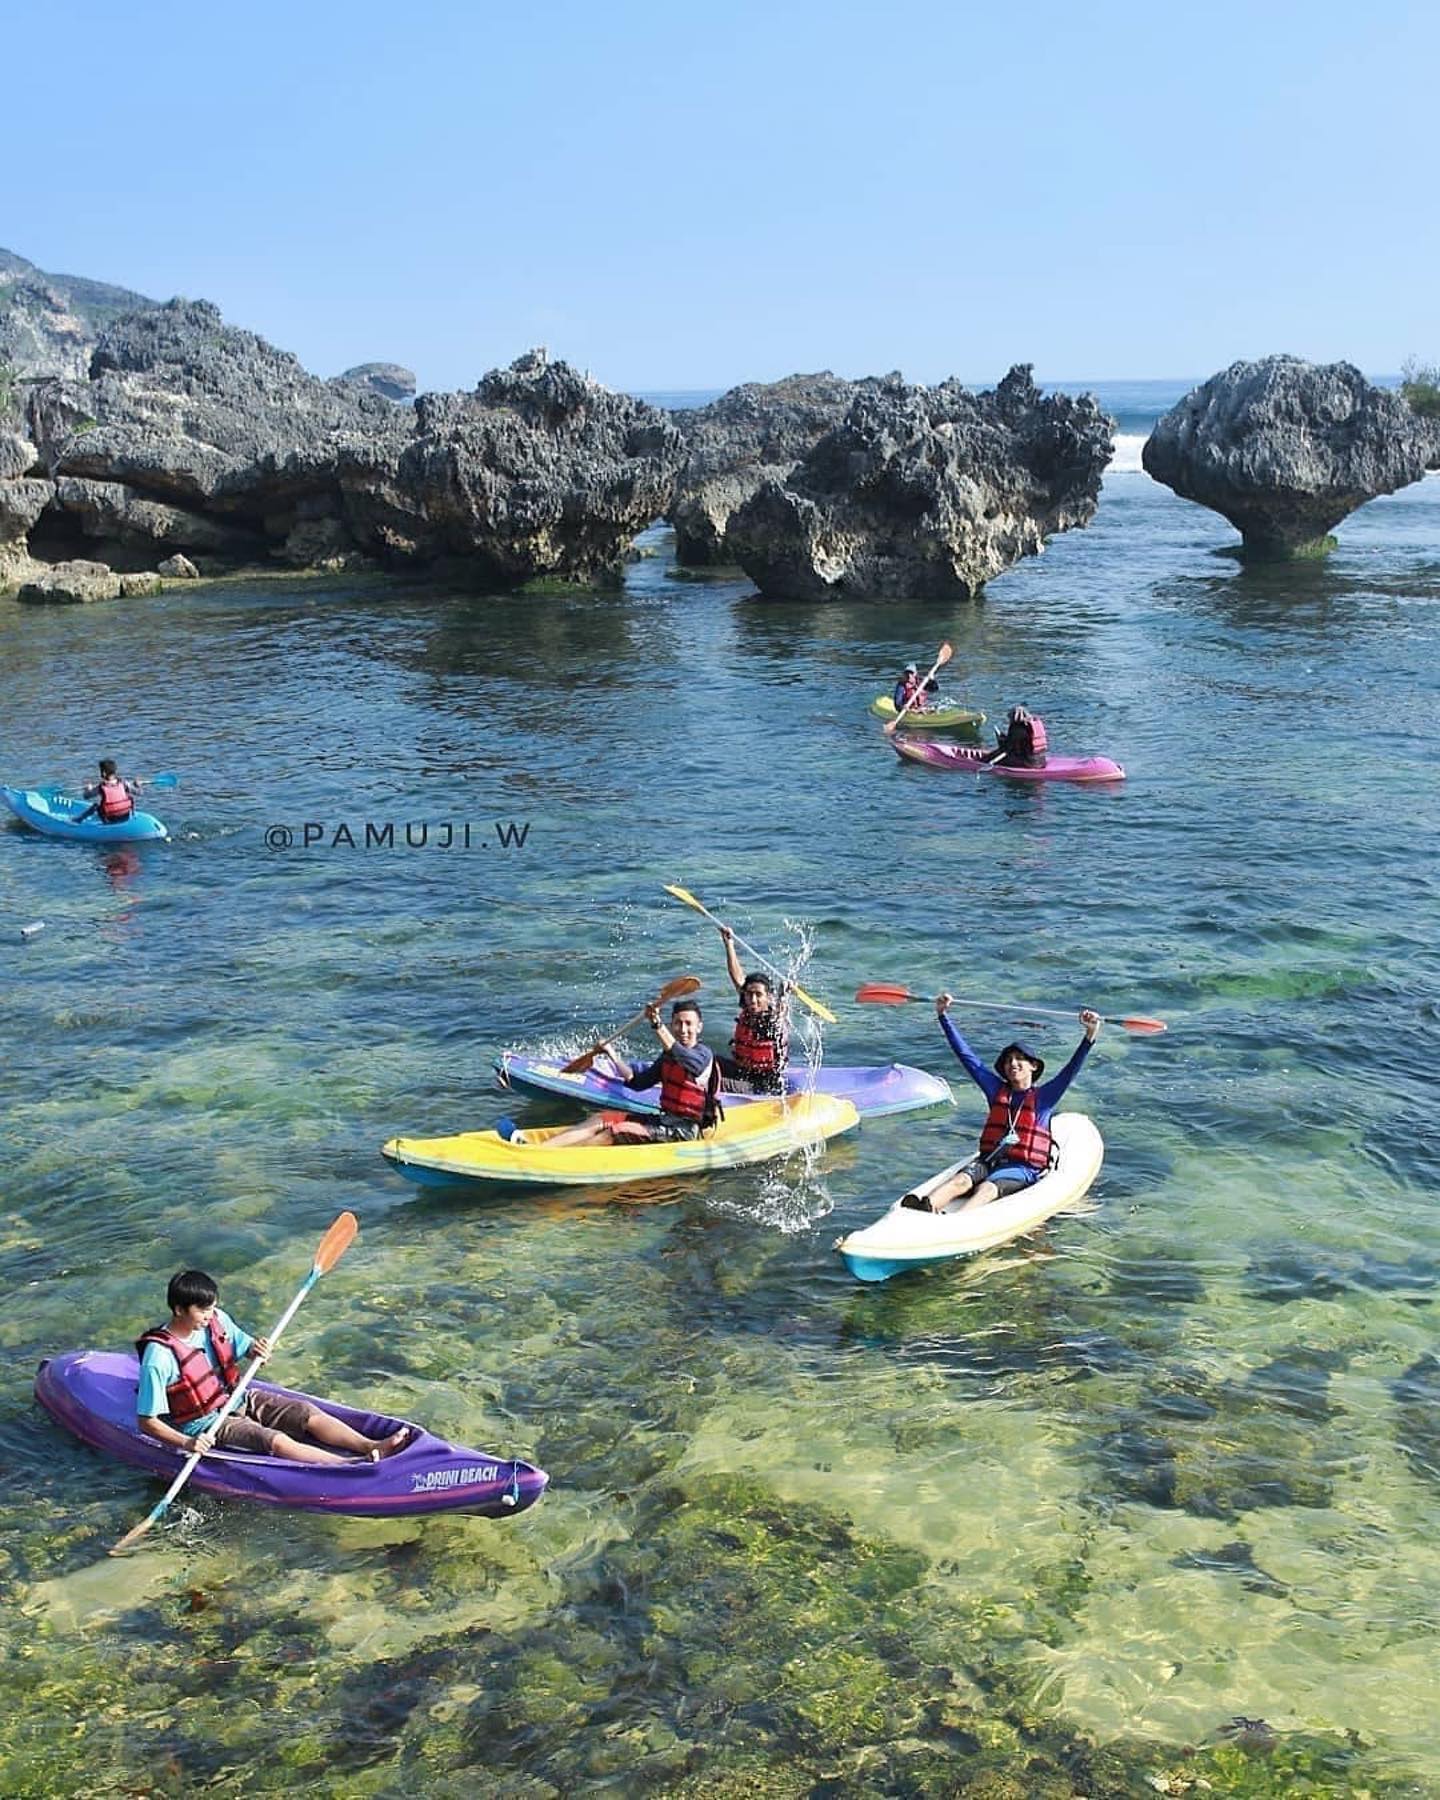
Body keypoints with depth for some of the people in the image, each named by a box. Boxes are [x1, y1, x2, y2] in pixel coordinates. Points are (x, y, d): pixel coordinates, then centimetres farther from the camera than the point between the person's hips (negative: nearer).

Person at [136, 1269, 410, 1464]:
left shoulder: (217, 1320, -7)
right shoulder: (159, 1356, -24)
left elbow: (244, 1347, 12)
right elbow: (147, 1421, -21)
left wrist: (256, 1350, -13)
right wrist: (186, 1443, -34)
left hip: (237, 1400, 7)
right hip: (206, 1426, -7)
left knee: (307, 1412, -11)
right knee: (275, 1441, -27)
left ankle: (372, 1447, -23)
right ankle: (354, 1468, -41)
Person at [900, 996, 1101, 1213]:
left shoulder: (1043, 1097, 8)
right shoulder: (996, 1090, 17)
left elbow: (1071, 1069, -5)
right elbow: (965, 1055, 16)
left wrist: (1090, 1036, -19)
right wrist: (943, 1015, 14)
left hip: (1023, 1169, -4)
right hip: (988, 1160, 4)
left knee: (987, 1188, -35)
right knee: (961, 1180, -30)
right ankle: (928, 1206, -59)